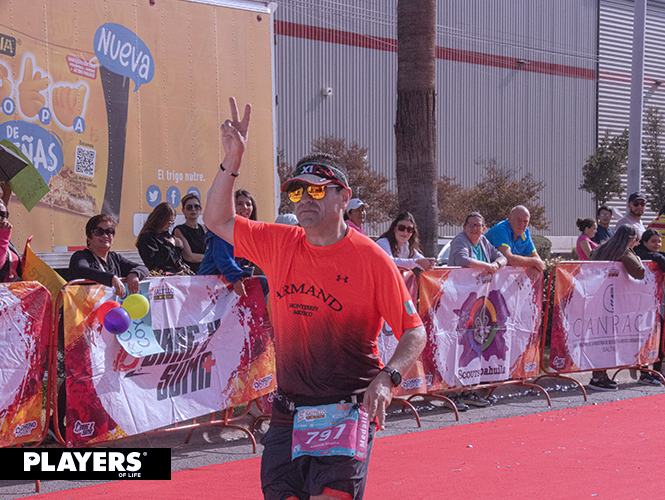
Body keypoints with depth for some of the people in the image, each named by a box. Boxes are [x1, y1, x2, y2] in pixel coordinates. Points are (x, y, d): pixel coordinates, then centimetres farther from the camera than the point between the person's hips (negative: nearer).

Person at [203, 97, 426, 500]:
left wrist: (386, 379, -21)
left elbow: (414, 332, -5)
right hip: (288, 411, 5)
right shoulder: (279, 245, 7)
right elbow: (219, 220, 14)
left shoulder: (371, 259, -7)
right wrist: (233, 160, 2)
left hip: (348, 410, -5)